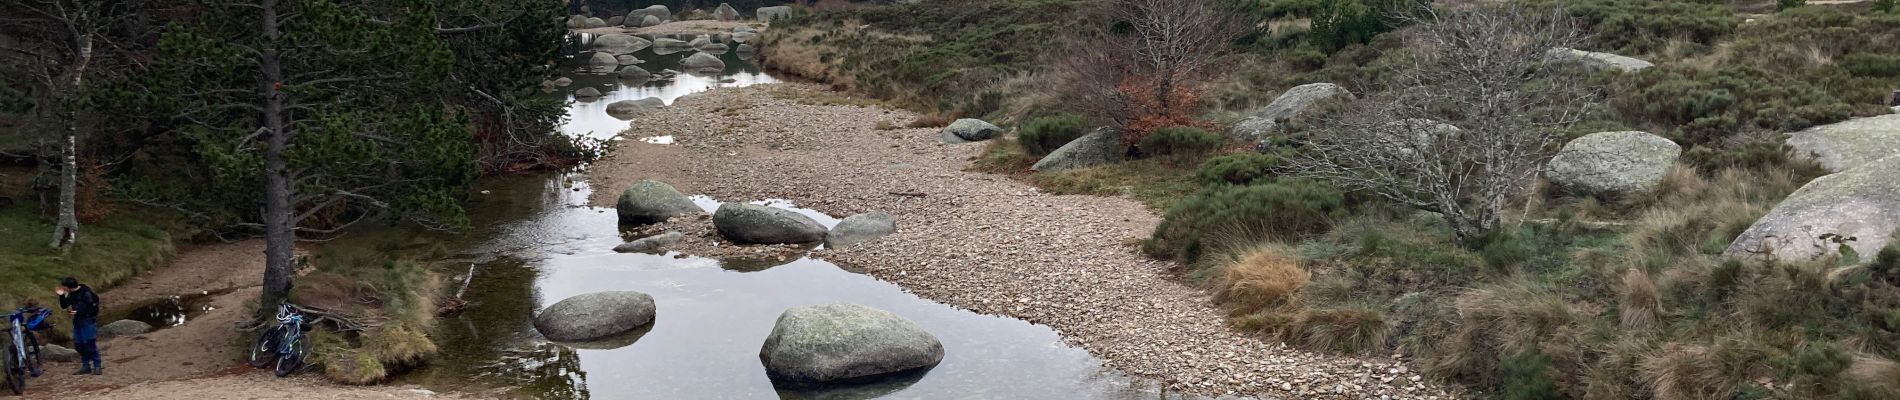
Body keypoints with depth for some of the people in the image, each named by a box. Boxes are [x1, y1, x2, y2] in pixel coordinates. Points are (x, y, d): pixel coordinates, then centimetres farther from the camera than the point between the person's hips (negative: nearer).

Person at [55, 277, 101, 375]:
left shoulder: (86, 293, -14)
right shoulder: (72, 294, 9)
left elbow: (94, 307, -17)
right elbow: (64, 306, 14)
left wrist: (79, 312, -20)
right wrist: (61, 296, 0)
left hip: (88, 322, -8)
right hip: (77, 322, 8)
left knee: (90, 344, -9)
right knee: (79, 345, 8)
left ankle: (97, 367, -6)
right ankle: (86, 366, 16)